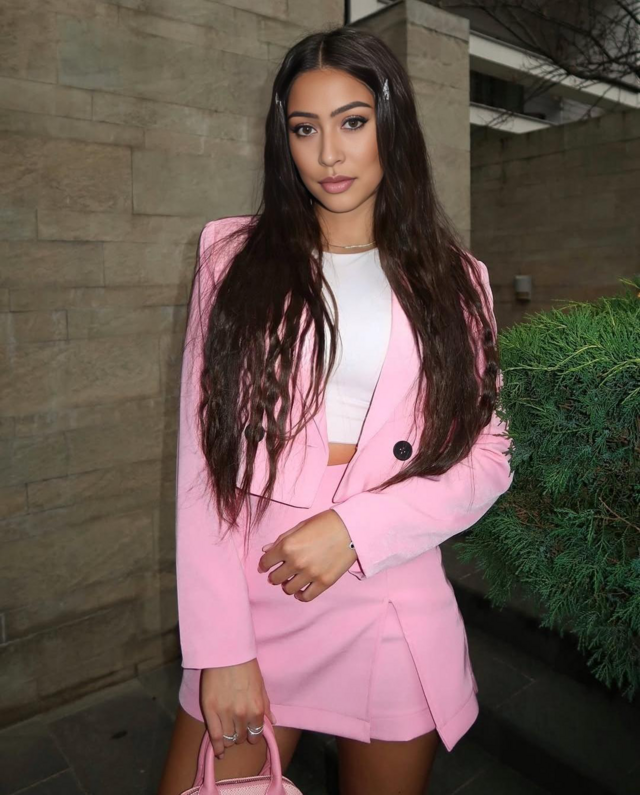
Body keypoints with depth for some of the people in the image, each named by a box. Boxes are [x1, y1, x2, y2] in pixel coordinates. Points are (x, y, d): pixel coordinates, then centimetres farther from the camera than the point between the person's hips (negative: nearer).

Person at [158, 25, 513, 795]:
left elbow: (489, 455, 1)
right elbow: (203, 456, -5)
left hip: (397, 609, 1)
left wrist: (356, 528, -14)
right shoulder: (237, 257, 0)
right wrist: (219, 648, -9)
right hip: (250, 597, 0)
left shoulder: (451, 279, 3)